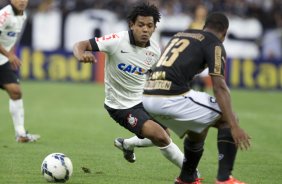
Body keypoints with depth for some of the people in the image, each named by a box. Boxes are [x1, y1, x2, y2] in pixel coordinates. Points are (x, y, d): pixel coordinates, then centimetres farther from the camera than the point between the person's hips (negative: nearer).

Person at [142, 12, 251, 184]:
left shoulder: (179, 35, 25)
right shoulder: (214, 43, 3)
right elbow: (219, 87, -9)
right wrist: (234, 126, -14)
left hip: (148, 97, 8)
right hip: (172, 97, -8)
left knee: (197, 130, 29)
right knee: (226, 118, 7)